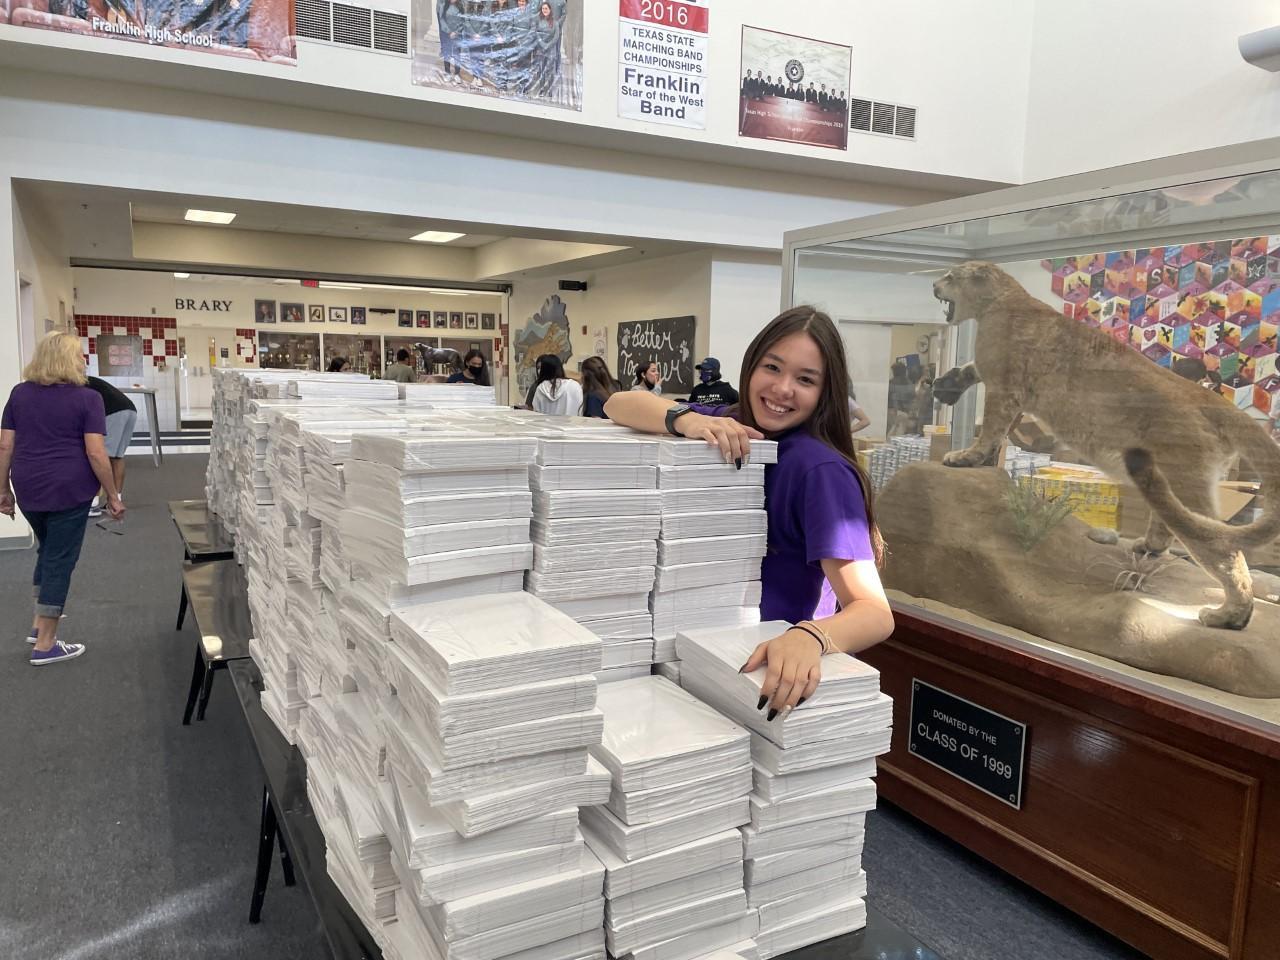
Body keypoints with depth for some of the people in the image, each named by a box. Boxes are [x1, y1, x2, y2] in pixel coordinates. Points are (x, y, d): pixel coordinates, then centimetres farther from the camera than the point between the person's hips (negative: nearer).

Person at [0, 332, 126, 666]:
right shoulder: (87, 398, -9)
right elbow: (96, 453, -13)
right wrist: (113, 495, -6)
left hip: (28, 489, 6)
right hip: (68, 490, -5)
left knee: (48, 550, 26)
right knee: (60, 560, 2)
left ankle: (39, 624, 30)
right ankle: (45, 645, 8)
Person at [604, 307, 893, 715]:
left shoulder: (820, 469, -19)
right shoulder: (730, 427, -2)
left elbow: (876, 612, -24)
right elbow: (618, 403, -4)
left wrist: (809, 636, -45)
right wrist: (686, 418, -23)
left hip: (777, 673, -5)